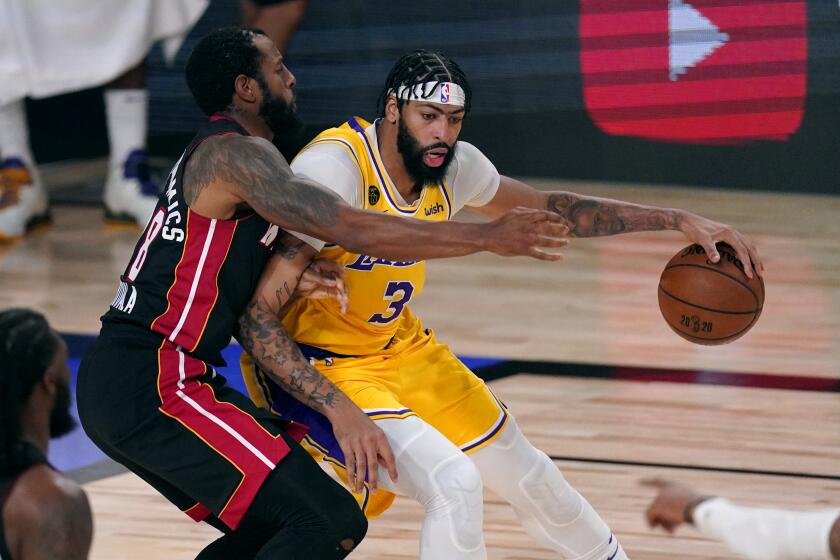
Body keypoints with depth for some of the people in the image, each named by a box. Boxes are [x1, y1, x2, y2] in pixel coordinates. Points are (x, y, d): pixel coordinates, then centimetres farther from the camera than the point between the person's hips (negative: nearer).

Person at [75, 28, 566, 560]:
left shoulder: (215, 161, 20)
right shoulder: (236, 153, -10)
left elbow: (250, 316, 13)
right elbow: (354, 229, -21)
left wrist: (335, 403, 3)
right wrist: (489, 237, -16)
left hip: (115, 388, 11)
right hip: (152, 391, -11)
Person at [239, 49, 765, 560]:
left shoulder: (454, 165, -7)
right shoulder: (336, 168, -29)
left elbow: (549, 209, 10)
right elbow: (258, 311, -30)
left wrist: (679, 220, 4)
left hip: (399, 345, 8)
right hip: (316, 364, -8)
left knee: (524, 471, 19)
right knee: (452, 481, -26)